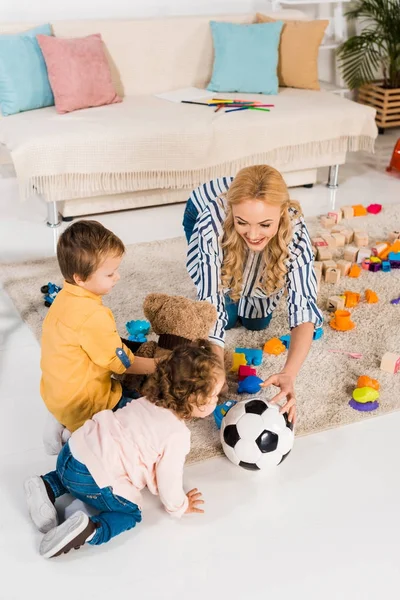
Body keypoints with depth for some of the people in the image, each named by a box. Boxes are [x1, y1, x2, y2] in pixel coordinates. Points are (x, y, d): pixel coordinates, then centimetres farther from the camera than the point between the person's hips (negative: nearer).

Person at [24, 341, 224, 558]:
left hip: (75, 450, 8)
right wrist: (179, 507, 12)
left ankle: (47, 487, 17)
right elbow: (168, 478, -8)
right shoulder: (177, 434, -13)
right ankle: (88, 530, -13)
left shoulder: (146, 402, 11)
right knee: (129, 514, 12)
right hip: (91, 480, -8)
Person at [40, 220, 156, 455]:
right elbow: (123, 363, -18)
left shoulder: (65, 298, -2)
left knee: (126, 388, 29)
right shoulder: (93, 316, -29)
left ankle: (62, 423, 14)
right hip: (81, 403, -9)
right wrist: (160, 365, -6)